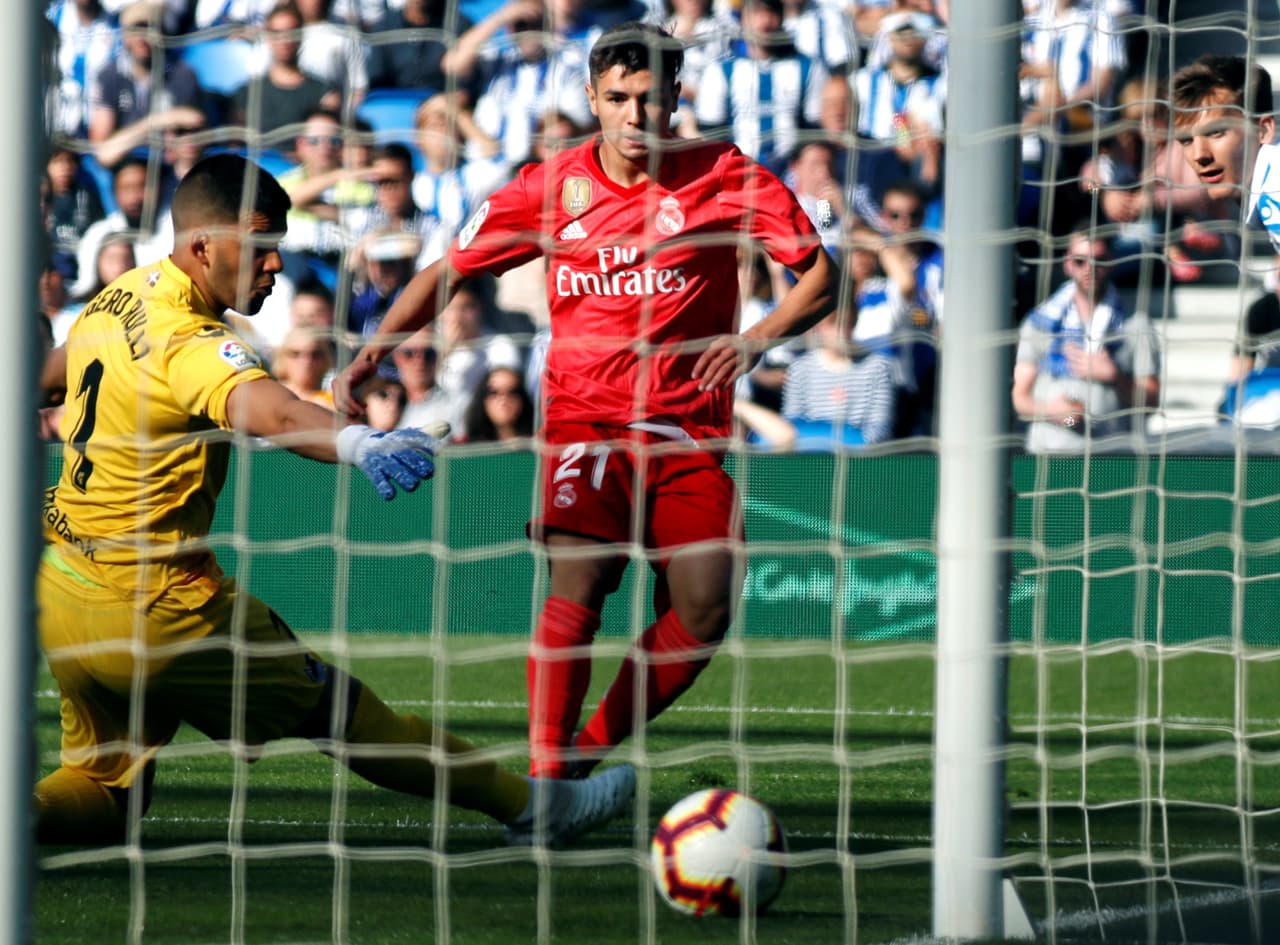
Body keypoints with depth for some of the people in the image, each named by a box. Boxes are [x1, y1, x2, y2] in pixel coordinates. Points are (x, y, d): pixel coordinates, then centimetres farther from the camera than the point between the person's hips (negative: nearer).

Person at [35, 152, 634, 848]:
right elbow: (263, 409, -46)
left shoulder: (117, 296, 5)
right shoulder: (189, 344, -23)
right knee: (338, 709, 4)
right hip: (153, 605, -8)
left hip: (59, 589, 8)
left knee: (102, 795, 16)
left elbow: (57, 368, 28)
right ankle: (534, 806, 14)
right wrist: (359, 443, -65)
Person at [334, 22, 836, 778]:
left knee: (705, 615, -12)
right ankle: (545, 781, -24)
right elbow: (452, 270, 9)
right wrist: (376, 348, -6)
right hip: (584, 417, -1)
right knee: (579, 583, -24)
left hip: (689, 427, 1)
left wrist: (760, 336, -16)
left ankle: (590, 757, 7)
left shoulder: (727, 177, -2)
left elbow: (822, 274, 3)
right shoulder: (554, 186, 1)